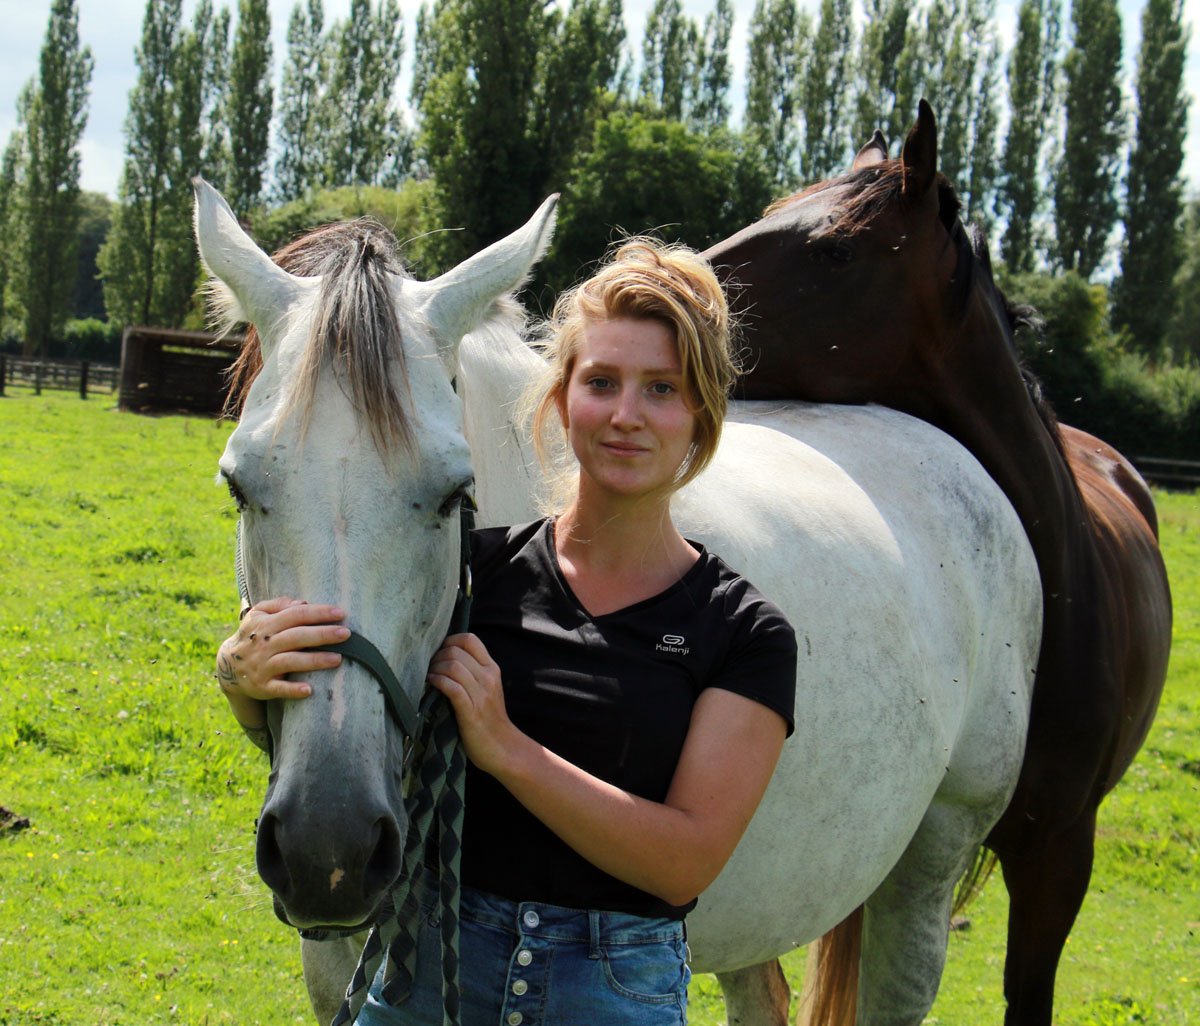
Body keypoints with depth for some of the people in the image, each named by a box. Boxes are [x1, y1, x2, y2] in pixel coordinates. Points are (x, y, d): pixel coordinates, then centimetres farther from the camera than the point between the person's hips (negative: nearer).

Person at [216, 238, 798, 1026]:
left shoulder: (746, 634, -4)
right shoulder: (475, 568, 0)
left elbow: (687, 859, -13)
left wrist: (506, 749, -21)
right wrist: (246, 672, -27)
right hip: (427, 963, 1)